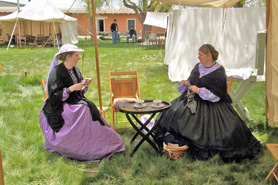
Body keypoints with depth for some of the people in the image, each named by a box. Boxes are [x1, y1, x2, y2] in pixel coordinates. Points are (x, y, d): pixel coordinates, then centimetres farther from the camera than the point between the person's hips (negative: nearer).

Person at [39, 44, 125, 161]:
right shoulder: (56, 72, -15)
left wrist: (85, 84, -5)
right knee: (85, 110, -27)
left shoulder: (75, 69, 9)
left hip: (76, 102, 8)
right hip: (61, 107, -8)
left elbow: (81, 92, 16)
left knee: (90, 107, -17)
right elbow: (54, 96, -19)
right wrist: (71, 89, -24)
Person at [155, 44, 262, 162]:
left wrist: (199, 91, -20)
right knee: (175, 113, -15)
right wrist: (186, 83, -3)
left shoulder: (219, 71, -8)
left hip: (211, 105, -6)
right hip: (194, 101, 6)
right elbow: (191, 83, 21)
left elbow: (217, 95, -13)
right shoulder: (198, 67, 11)